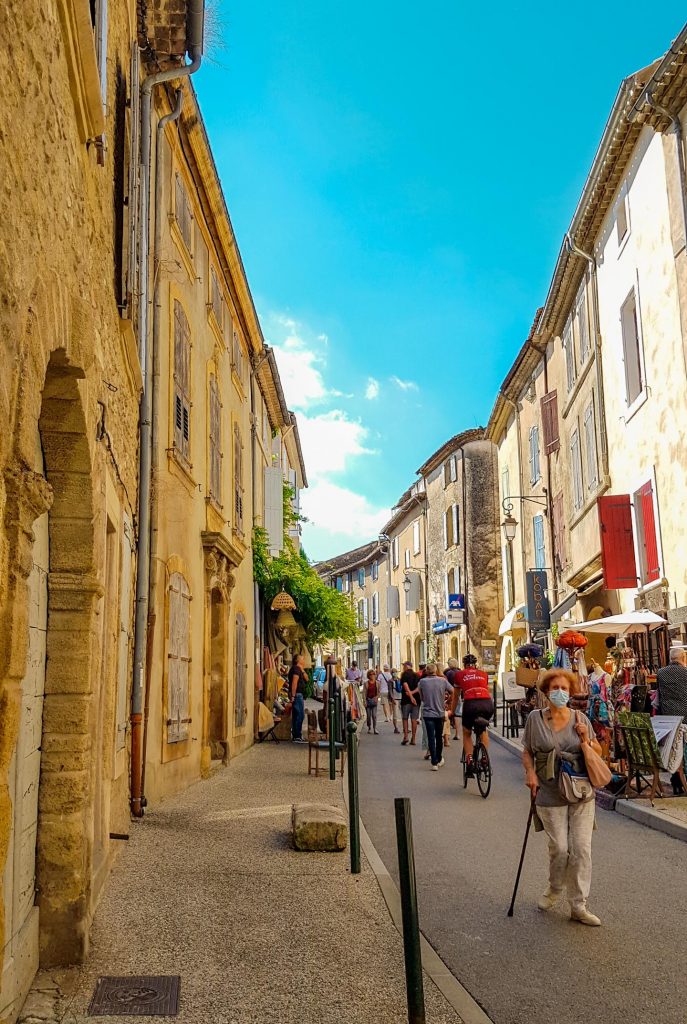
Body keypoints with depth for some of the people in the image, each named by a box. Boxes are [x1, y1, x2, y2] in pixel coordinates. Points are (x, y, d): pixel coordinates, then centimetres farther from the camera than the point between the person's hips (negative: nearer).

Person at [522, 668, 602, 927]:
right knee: (559, 848, 1)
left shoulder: (580, 719, 2)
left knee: (581, 849, -1)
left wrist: (586, 739, -11)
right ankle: (554, 889, 30)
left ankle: (578, 906, 11)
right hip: (550, 796, -1)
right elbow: (527, 751, 8)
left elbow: (598, 753, 9)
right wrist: (530, 772, -9)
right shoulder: (535, 719, -1)